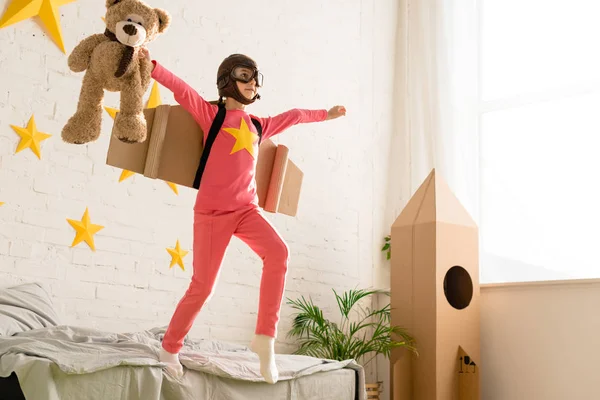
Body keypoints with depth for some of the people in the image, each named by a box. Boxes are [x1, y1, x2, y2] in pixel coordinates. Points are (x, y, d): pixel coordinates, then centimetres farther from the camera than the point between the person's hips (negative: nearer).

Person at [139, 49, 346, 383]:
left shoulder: (259, 126, 17)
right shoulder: (212, 114, 3)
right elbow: (181, 90, -12)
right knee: (203, 287, -4)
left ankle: (265, 337, -19)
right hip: (212, 211, -4)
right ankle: (170, 348, 20)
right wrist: (151, 65, -26)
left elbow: (294, 116, 33)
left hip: (247, 209, 4)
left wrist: (326, 114, 45)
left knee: (279, 252, -25)